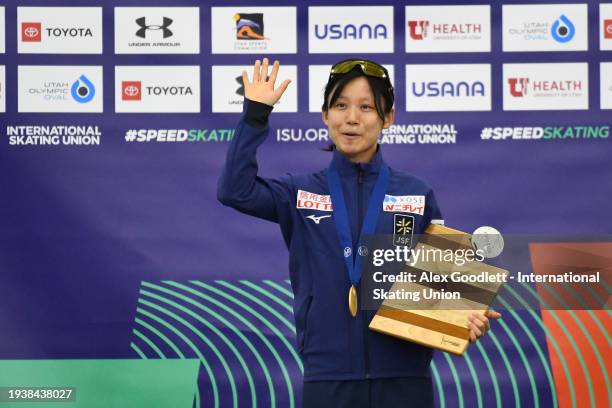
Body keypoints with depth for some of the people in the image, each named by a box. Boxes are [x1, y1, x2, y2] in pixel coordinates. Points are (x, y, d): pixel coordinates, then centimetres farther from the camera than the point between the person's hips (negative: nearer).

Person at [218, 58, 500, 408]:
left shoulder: (417, 195, 6)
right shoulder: (302, 193, 7)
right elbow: (236, 190, -9)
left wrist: (468, 318, -11)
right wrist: (256, 115, -10)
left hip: (403, 376, 0)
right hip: (328, 376, 0)